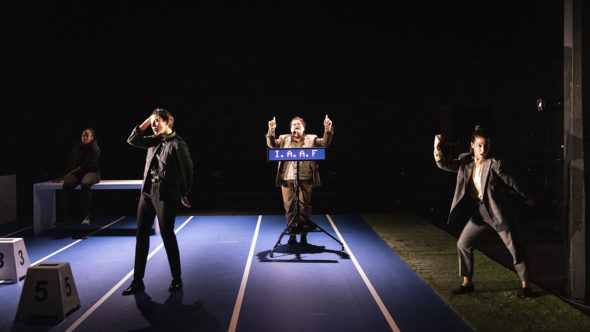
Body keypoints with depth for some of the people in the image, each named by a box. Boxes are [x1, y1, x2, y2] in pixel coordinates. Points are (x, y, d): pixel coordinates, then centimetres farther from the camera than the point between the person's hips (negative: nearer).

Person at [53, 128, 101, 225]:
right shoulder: (77, 147, 10)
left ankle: (86, 216, -40)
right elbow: (72, 164, 12)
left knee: (84, 183, -39)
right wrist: (64, 176, 0)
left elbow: (86, 165, -16)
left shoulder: (95, 149, -8)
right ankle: (64, 215, -24)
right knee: (66, 184, -27)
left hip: (92, 172, -5)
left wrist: (70, 173, -22)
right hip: (78, 173, 5)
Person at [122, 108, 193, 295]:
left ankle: (176, 279, 15)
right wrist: (145, 123, 8)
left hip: (166, 194, -7)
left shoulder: (177, 143, -10)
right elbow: (132, 140, 17)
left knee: (167, 234, -1)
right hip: (147, 192, 8)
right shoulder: (154, 141, 12)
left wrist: (184, 194, 0)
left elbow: (187, 170, -7)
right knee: (141, 234, 7)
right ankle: (137, 281, 14)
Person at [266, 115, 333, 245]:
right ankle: (292, 235, 13)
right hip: (287, 179, 1)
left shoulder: (311, 139, 13)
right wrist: (271, 131, -15)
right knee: (289, 207, 3)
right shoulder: (284, 139, 15)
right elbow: (272, 144, 2)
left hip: (305, 180, -1)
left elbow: (324, 143, 1)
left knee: (304, 208, -1)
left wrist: (327, 129, -16)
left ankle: (303, 235, 9)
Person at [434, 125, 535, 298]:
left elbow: (511, 183, -5)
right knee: (463, 244, 9)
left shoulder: (495, 164, -13)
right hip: (478, 211, 6)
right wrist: (437, 148, -20)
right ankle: (467, 282, 22)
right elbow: (444, 164, -3)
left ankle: (525, 284, 14)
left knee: (513, 247, -1)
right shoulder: (466, 162, 2)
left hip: (496, 211, -6)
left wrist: (527, 199, 7)